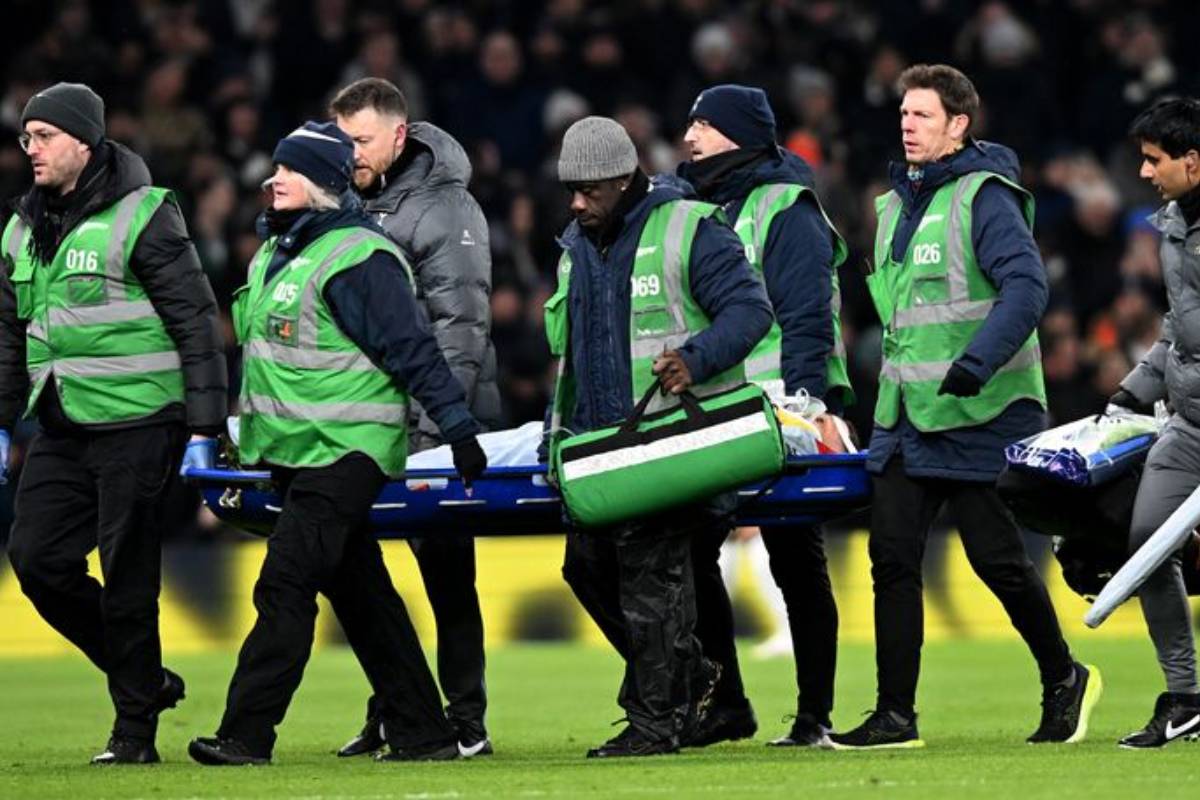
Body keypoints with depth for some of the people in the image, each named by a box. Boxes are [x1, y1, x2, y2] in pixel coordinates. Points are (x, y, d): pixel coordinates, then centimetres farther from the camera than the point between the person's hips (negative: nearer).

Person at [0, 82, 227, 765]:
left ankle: (136, 727, 4)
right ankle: (145, 678, 17)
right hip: (63, 428, 7)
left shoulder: (143, 217, -8)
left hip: (139, 423, -7)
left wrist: (204, 428, -12)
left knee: (128, 577, -5)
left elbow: (196, 322, -9)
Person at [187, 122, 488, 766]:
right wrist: (241, 435, 27)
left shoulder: (357, 260, -14)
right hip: (294, 449, 10)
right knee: (357, 590, 11)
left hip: (343, 450, -10)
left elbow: (414, 352, -16)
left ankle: (246, 732, -17)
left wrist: (459, 431, -18)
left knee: (286, 585, -15)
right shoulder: (277, 251, 15)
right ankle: (422, 732, 16)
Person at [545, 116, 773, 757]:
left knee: (650, 570, -11)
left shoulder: (687, 230, -7)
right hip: (600, 440, 8)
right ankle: (685, 674, 24)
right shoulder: (576, 245, 16)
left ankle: (656, 719, -5)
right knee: (587, 565, 7)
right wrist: (559, 428, 19)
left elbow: (749, 309, -10)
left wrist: (695, 361, -26)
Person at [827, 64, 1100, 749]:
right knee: (892, 557, 0)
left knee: (996, 556, -2)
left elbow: (1026, 286, -22)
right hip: (907, 412, 8)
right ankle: (896, 714, 1)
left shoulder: (984, 197, -10)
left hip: (979, 413, -8)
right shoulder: (897, 204, 15)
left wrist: (978, 361, -33)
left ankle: (1064, 679, 19)